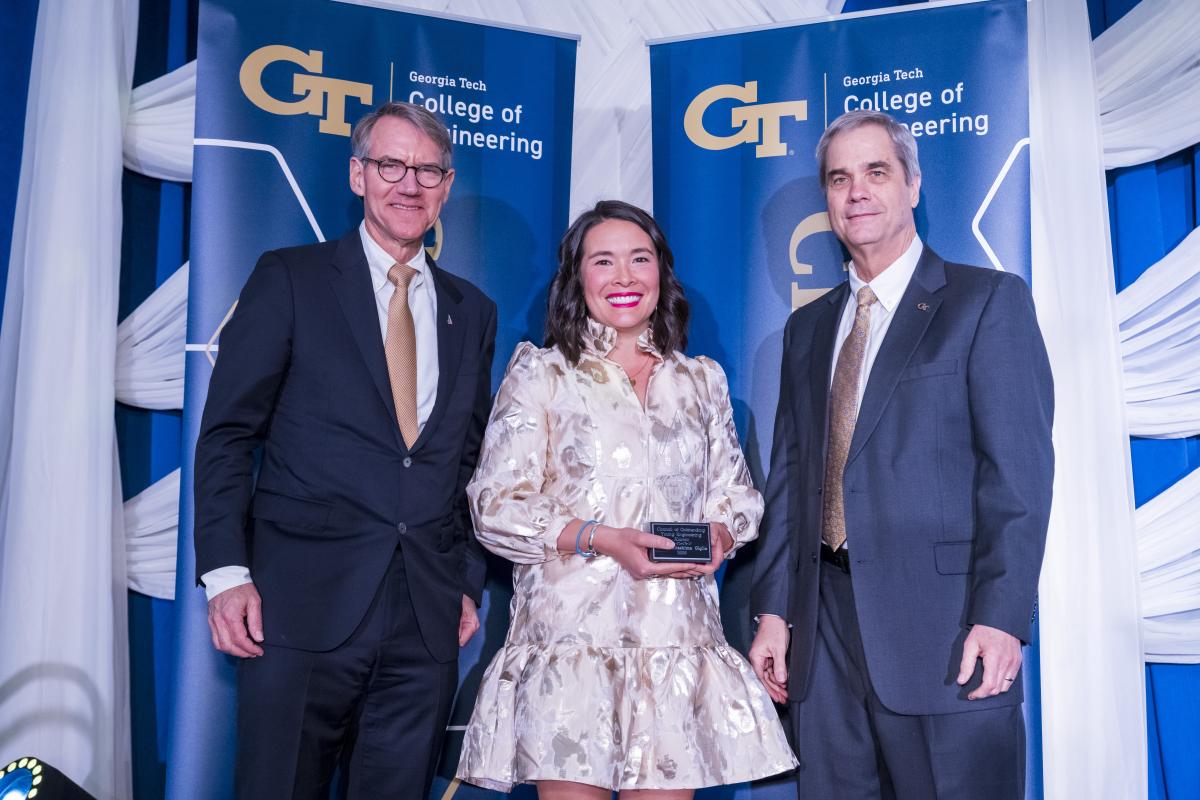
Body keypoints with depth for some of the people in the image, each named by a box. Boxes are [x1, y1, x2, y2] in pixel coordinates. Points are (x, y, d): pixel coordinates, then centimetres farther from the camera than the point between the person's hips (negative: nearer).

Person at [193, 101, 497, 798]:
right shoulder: (290, 279, 3)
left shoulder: (472, 312, 14)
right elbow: (226, 435, -1)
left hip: (427, 622, 4)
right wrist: (226, 572, -10)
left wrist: (469, 582, 11)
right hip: (303, 608, -3)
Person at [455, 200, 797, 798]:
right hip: (570, 632, -2)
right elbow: (496, 508, -2)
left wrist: (721, 533, -4)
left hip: (677, 637, 3)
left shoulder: (702, 380, 16)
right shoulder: (540, 374, 5)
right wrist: (602, 538, -14)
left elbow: (736, 492, 20)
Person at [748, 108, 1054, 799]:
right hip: (826, 624, 5)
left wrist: (1001, 618, -16)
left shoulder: (990, 300, 0)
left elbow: (1021, 469, -8)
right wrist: (774, 610, 8)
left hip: (943, 622, -5)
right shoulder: (808, 327, 16)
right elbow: (790, 475, 14)